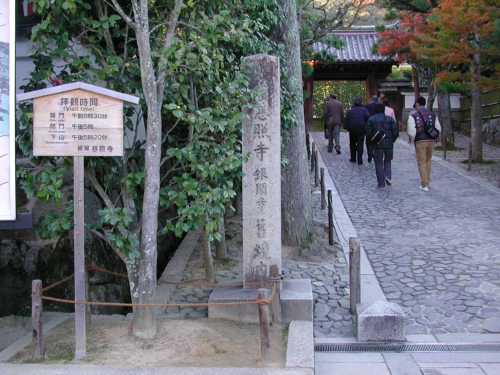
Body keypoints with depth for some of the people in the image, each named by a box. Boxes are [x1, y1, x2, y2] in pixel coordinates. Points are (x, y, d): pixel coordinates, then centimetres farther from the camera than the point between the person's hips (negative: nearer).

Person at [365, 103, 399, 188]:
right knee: (387, 161, 19)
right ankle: (387, 176, -3)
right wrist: (392, 141, 14)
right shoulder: (390, 119, 3)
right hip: (389, 144, 1)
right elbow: (396, 132, -1)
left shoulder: (371, 120, 1)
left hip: (377, 145, -1)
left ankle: (381, 183, 4)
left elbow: (368, 133, -5)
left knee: (379, 163, 6)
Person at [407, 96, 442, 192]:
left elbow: (411, 131, -10)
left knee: (421, 162, 2)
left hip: (420, 141, -4)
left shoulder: (413, 115, -3)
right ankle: (427, 181, 26)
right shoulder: (433, 114, 8)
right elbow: (438, 128, 5)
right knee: (428, 161, 20)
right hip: (431, 140, 4)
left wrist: (413, 138, 8)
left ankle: (424, 185, 0)